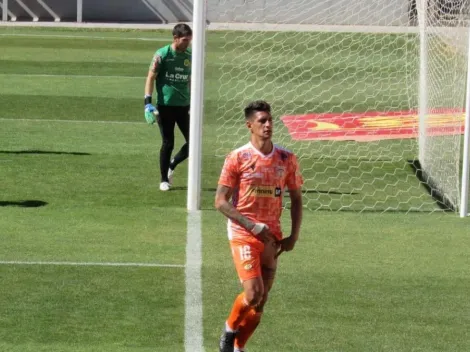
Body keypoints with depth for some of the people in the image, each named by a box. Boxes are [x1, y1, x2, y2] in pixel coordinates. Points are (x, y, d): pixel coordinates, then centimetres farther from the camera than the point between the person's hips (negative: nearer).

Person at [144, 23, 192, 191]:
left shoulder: (189, 56, 7)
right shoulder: (162, 54, -7)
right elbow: (151, 78, -6)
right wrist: (148, 102, -15)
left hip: (184, 106, 4)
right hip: (165, 106, -4)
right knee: (168, 144, 0)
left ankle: (172, 165, 23)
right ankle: (164, 180, 14)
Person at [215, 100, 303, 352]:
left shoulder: (286, 159, 4)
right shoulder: (237, 158, -7)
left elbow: (296, 198, 14)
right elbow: (220, 201, -8)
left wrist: (294, 235, 3)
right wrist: (253, 226, -15)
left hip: (272, 237, 4)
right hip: (243, 235, -4)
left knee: (260, 302, 4)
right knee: (254, 293, -16)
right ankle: (230, 328, 13)